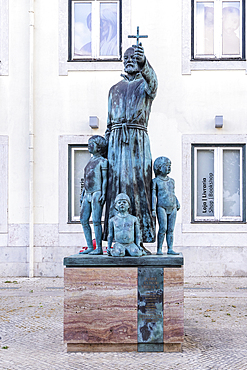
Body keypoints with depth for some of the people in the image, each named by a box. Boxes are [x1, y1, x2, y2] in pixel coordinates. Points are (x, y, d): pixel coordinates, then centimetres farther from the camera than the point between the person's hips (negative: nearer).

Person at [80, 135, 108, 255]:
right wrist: (83, 195, 18)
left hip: (97, 194, -8)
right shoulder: (91, 161, 20)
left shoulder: (102, 161, -2)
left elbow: (105, 179, -8)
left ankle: (99, 248, -7)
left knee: (96, 221, -10)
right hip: (88, 194, 8)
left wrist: (103, 194, -18)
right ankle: (90, 247, 9)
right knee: (84, 220, 4)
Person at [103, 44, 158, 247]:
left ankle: (142, 237, -5)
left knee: (139, 185, -8)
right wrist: (105, 147, 13)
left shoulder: (145, 84, 10)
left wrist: (143, 63, -38)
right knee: (116, 184, -2)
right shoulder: (115, 89, 22)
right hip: (116, 141, 4)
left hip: (138, 140, -3)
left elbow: (152, 81, -18)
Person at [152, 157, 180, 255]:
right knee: (163, 228, -12)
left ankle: (170, 249, 5)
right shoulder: (156, 181, 2)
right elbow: (153, 195, -2)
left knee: (171, 229, 2)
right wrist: (153, 209, -8)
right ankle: (159, 249, -5)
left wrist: (177, 203, 10)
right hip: (162, 207, -5)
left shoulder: (171, 181, 18)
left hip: (172, 208, 5)